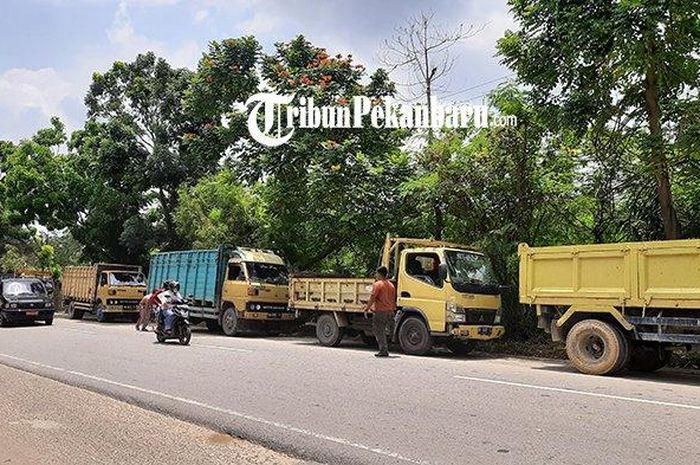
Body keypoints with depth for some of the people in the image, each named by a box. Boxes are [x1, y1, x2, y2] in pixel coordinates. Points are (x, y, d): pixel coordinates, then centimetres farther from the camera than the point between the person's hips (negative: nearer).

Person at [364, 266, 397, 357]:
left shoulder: (377, 284, -9)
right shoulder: (391, 285, 13)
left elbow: (372, 298, -13)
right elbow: (393, 299, 15)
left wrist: (367, 308, -5)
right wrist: (393, 309, 21)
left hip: (379, 311, -7)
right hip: (389, 311, 7)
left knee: (379, 331, 0)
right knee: (382, 331, 17)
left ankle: (383, 350, -3)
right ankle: (384, 350, 18)